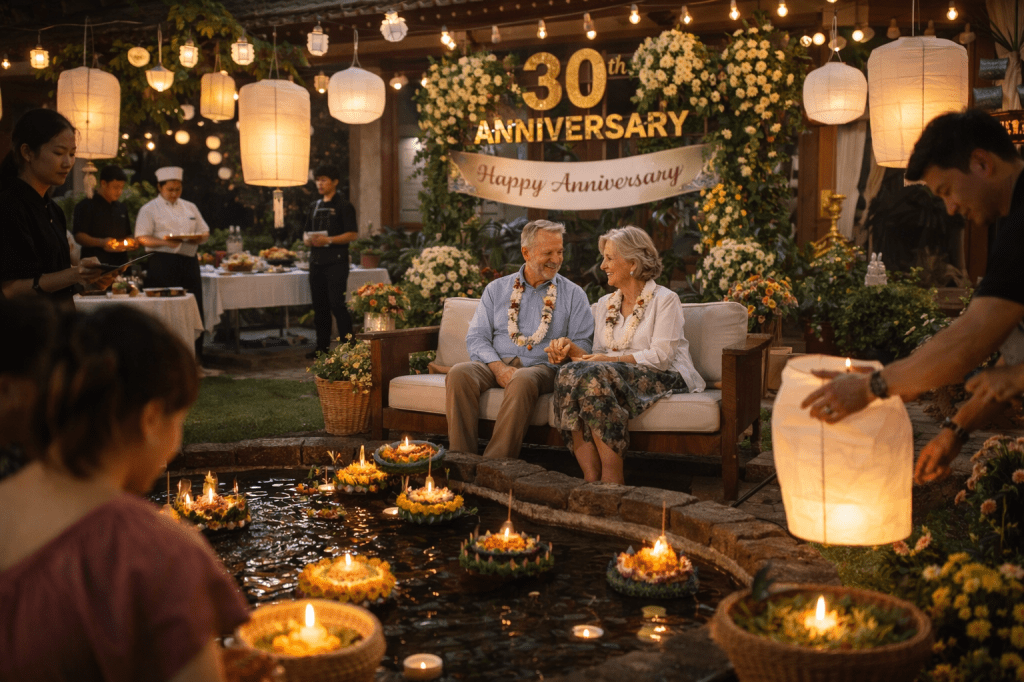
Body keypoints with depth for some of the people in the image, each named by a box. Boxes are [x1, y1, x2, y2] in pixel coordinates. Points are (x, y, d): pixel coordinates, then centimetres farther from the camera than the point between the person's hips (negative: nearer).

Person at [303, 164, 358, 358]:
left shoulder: (343, 206, -2)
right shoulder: (314, 207, 18)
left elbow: (352, 234, -9)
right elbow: (307, 233, 21)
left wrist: (329, 240, -19)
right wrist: (309, 240, -3)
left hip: (336, 261, -7)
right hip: (316, 260, 7)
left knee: (337, 304, -11)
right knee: (319, 306, 9)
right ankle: (322, 346, 16)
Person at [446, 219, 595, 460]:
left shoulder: (573, 295, 12)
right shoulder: (497, 289, 16)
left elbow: (582, 345, 6)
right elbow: (476, 337, 7)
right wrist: (499, 368, -11)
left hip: (540, 367, -2)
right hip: (495, 364, 2)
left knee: (523, 381, -39)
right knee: (459, 373, -30)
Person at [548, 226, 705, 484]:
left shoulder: (665, 299, 0)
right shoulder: (605, 304, 21)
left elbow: (661, 356, -11)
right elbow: (600, 355, 15)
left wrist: (611, 360, -17)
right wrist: (574, 350, -6)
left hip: (664, 378, -5)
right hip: (610, 376, 6)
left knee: (597, 375, -34)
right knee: (569, 374, -27)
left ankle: (612, 476, -33)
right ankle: (591, 477, -34)